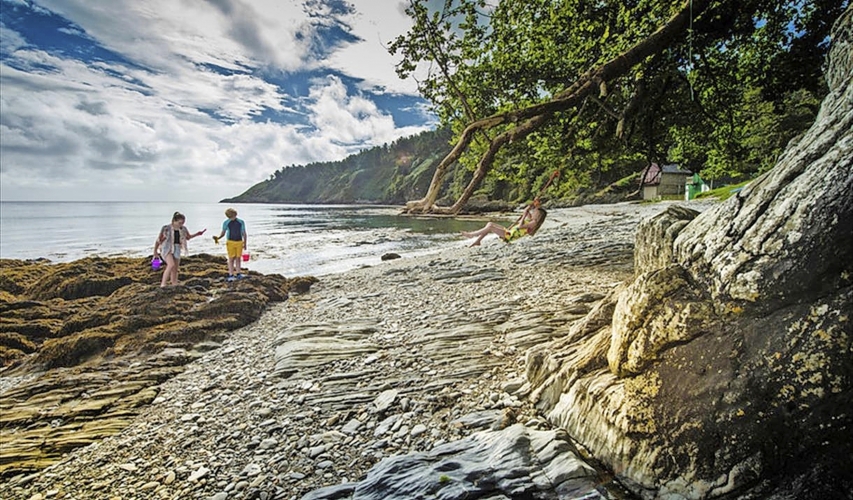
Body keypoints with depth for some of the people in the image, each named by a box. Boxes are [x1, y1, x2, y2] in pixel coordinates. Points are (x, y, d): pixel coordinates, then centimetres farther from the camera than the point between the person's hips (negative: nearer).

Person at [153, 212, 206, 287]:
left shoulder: (183, 229, -1)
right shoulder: (166, 228, -13)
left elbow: (188, 237, 20)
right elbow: (158, 240, -4)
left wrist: (197, 234, 4)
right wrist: (155, 252, 1)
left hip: (177, 250, 5)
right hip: (166, 249, -5)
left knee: (175, 270, 7)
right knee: (171, 265, -28)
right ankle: (163, 284, -23)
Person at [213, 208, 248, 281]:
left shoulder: (241, 222, 1)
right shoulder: (226, 222, -1)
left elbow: (244, 233, 6)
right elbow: (223, 233, 5)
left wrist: (245, 243, 4)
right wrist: (218, 237, -15)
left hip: (239, 242, 1)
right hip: (230, 242, -1)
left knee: (238, 258, 5)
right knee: (231, 259, -3)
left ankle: (238, 274, 12)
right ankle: (231, 275, 0)